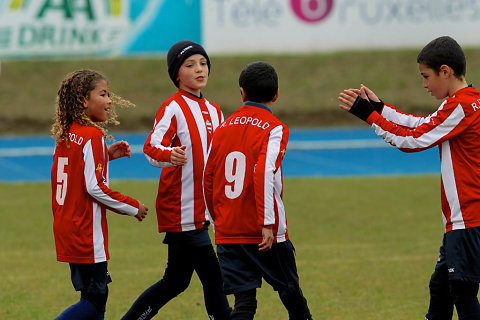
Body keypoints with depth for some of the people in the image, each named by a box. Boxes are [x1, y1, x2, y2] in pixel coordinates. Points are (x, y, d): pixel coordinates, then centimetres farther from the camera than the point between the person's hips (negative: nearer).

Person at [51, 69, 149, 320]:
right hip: (87, 233, -9)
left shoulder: (66, 134, 9)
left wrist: (106, 154, 15)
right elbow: (95, 188, -19)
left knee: (93, 296, 13)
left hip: (66, 228, 9)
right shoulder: (93, 136, -15)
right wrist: (133, 207, -8)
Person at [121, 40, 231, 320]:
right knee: (213, 278, -8)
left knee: (176, 281, 14)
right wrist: (169, 155, -45)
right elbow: (151, 147, -24)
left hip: (201, 210, 8)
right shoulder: (173, 108, -10)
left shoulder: (214, 111, 14)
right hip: (180, 211, -8)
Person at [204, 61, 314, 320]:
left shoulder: (222, 128, 9)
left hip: (227, 234, 4)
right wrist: (268, 223, -23)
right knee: (291, 294, 15)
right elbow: (264, 173, -21)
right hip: (265, 235, -4)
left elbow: (208, 181, 12)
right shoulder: (274, 128, -6)